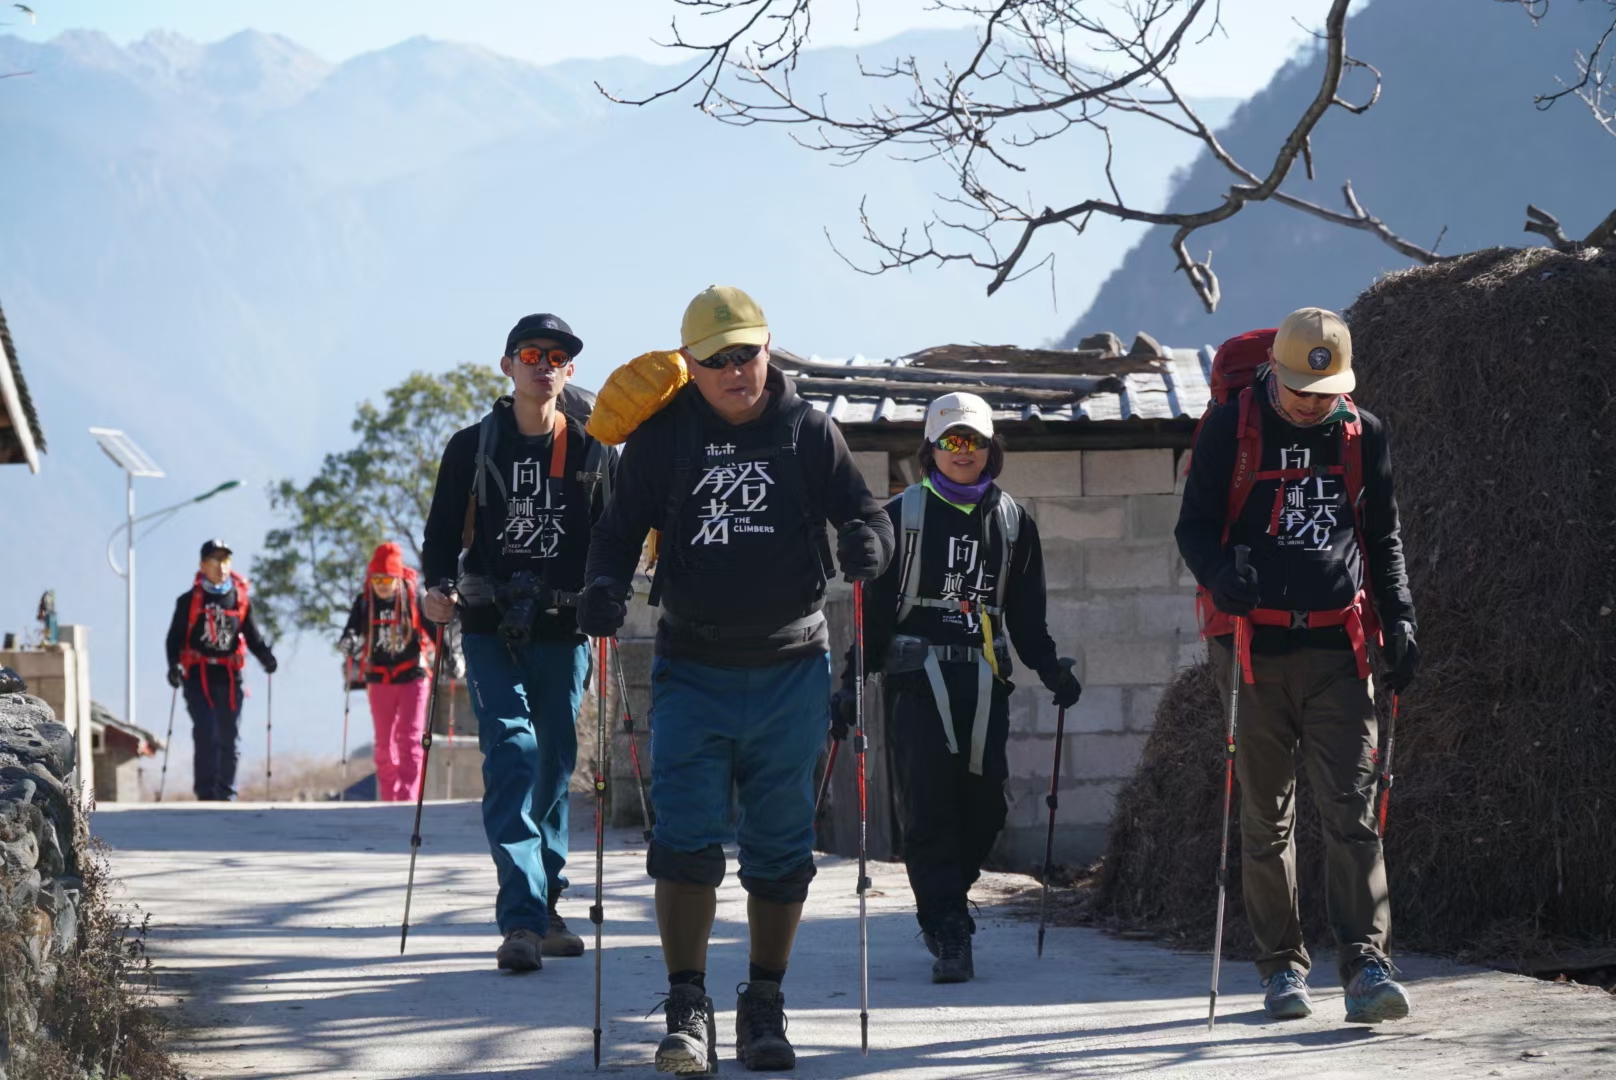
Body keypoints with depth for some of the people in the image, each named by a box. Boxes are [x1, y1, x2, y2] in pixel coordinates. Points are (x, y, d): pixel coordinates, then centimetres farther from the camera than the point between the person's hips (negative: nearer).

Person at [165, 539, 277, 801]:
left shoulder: (241, 598, 6)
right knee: (205, 735, -11)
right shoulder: (190, 600, 0)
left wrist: (265, 656, -6)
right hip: (198, 676, -3)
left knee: (229, 738, 5)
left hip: (230, 676, 3)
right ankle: (206, 794, -9)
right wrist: (174, 665, -15)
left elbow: (252, 635, 12)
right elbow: (175, 636, 0)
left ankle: (226, 794, 13)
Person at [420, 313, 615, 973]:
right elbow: (443, 531, 6)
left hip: (563, 631, 2)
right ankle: (521, 919, -23)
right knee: (511, 754, -15)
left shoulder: (591, 453, 8)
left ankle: (542, 910, 21)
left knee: (554, 768, 8)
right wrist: (438, 587, -13)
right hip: (491, 628, -2)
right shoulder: (472, 448, 5)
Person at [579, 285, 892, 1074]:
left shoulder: (808, 432, 4)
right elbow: (621, 527, 5)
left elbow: (861, 508, 4)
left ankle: (764, 1009, 17)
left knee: (780, 849, 5)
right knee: (685, 841, -10)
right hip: (693, 674, -1)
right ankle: (687, 1009, -3)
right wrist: (605, 583, -15)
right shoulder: (661, 438, 3)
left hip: (791, 674, 1)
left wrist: (867, 539, -20)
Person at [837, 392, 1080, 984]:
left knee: (982, 810, 0)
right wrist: (852, 682, -1)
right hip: (917, 676, -3)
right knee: (929, 811, -10)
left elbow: (1027, 616, 18)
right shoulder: (903, 515, 4)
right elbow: (875, 606, 5)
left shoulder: (1013, 522, 13)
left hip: (985, 681, 3)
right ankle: (949, 935, -9)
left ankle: (941, 907, 25)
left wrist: (1050, 669, 5)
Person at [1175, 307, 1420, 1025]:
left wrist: (1399, 622, 5)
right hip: (1257, 646, -1)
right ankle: (1281, 966, 14)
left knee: (1351, 811, -9)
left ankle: (1365, 966, -13)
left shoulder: (1363, 435, 8)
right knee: (1266, 817, 5)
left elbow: (1384, 539, 18)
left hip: (1337, 647, 1)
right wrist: (1219, 576, -20)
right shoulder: (1230, 430, 0)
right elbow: (1195, 523, 1)